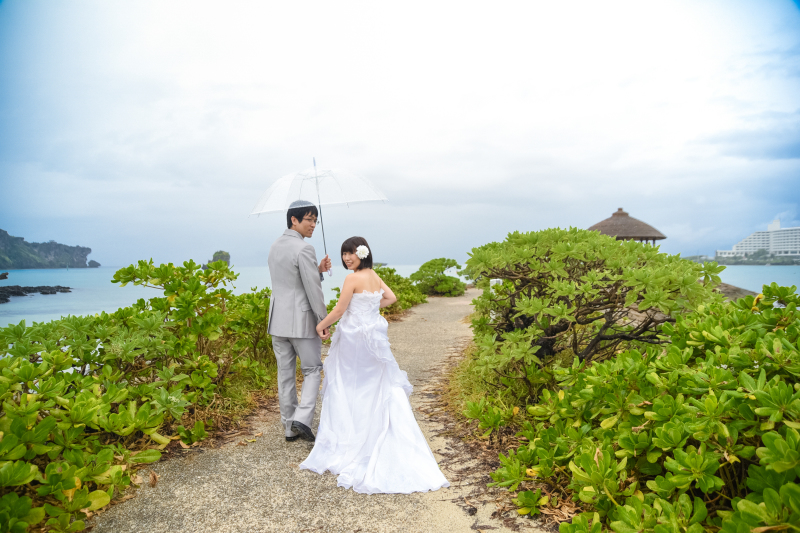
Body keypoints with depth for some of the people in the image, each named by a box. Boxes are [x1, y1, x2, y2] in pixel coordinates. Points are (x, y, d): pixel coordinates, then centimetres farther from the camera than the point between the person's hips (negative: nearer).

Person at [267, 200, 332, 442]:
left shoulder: (275, 246, 10)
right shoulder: (304, 249, -17)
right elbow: (313, 290, -17)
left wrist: (319, 269, 5)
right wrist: (324, 322, -9)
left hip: (278, 320, 7)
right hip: (302, 321, -7)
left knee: (285, 374, 12)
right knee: (312, 370, 8)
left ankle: (289, 427, 19)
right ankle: (302, 418, -5)